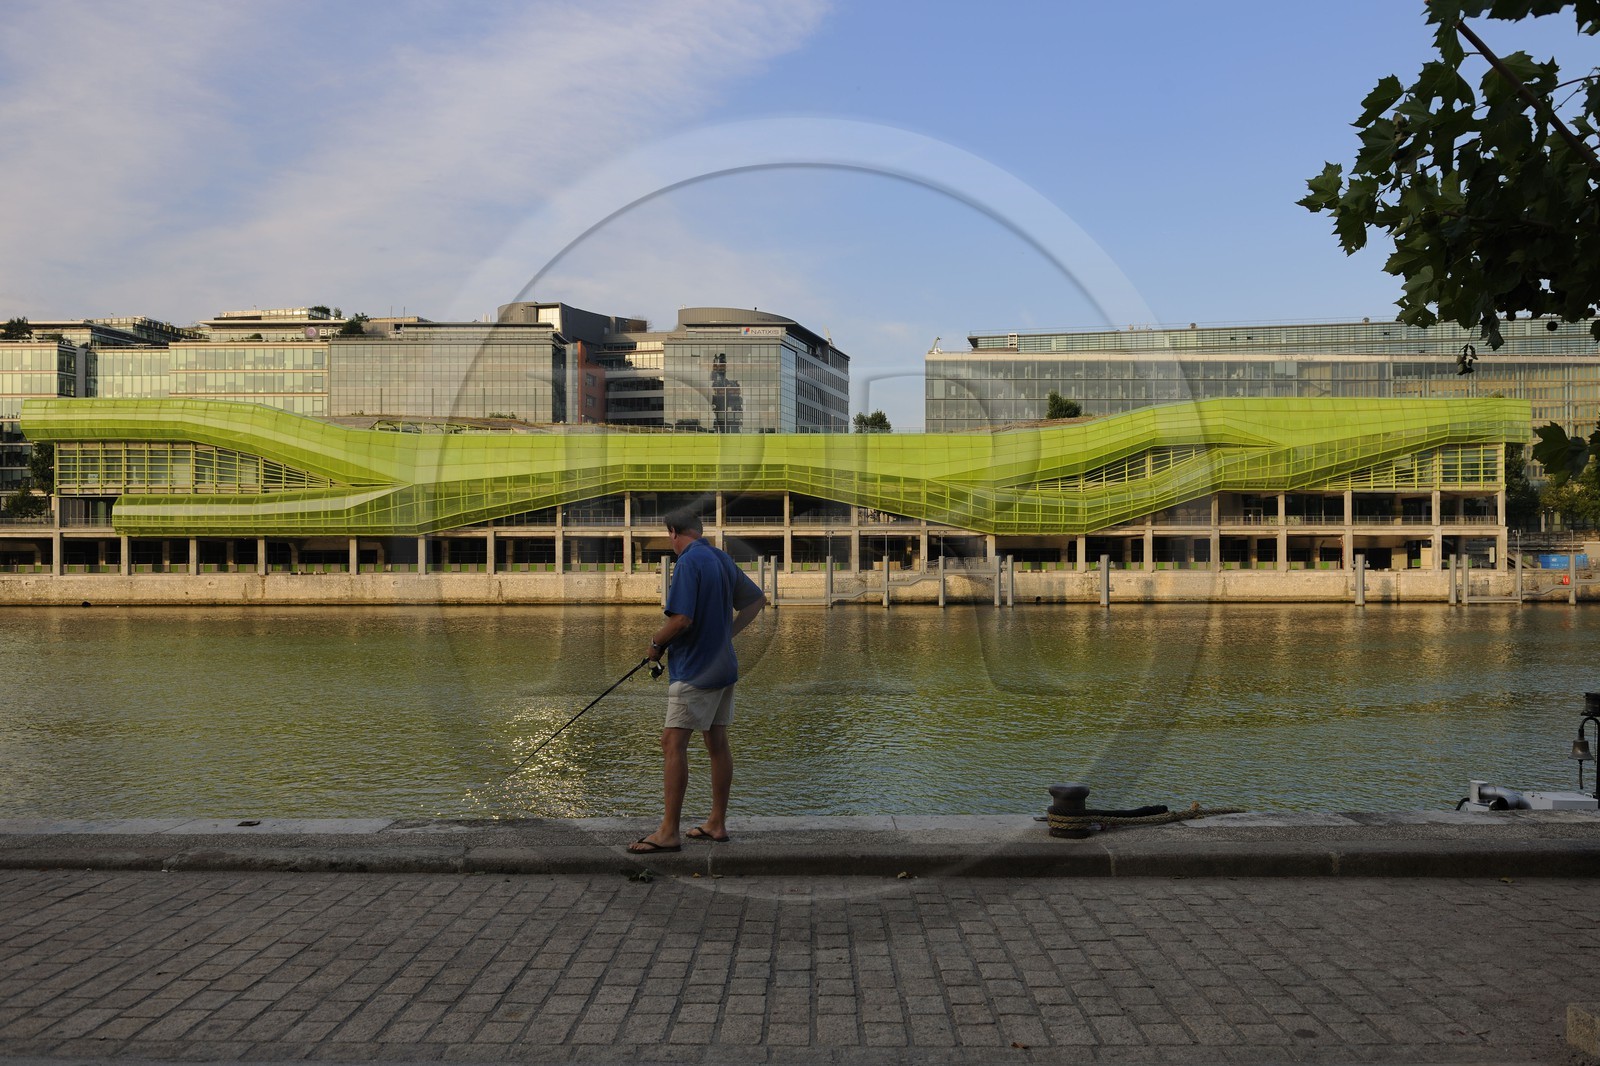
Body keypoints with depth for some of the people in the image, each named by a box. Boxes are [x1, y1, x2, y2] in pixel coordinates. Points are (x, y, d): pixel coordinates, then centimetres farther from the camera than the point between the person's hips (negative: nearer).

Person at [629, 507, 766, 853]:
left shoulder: (688, 563, -16)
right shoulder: (722, 559, 11)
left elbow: (681, 619, -24)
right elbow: (757, 599, 21)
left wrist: (656, 643, -6)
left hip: (693, 669, -9)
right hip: (723, 666, 9)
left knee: (673, 743, -9)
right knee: (717, 743, 13)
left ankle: (668, 832, -11)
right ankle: (717, 823, 19)